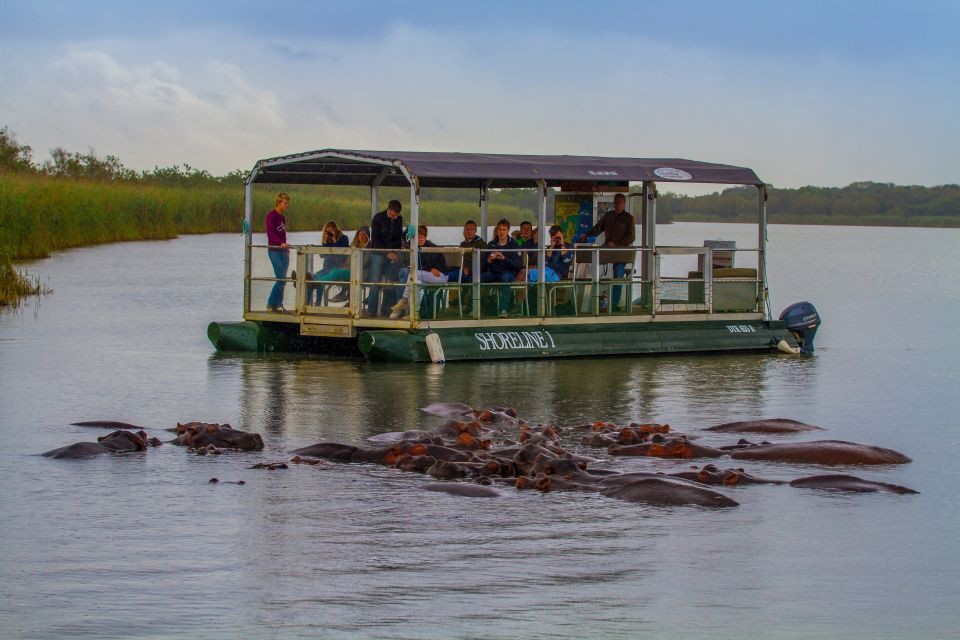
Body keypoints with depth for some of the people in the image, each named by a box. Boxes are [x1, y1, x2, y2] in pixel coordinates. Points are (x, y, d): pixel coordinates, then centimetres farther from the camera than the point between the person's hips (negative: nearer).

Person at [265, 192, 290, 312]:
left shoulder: (282, 217, 15)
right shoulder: (271, 215, -9)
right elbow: (270, 232, -21)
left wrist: (286, 247, 16)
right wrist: (281, 243, -34)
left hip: (283, 250, 8)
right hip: (274, 250, -8)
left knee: (283, 280, 6)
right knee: (281, 279, -12)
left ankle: (278, 305, 11)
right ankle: (270, 305, -4)